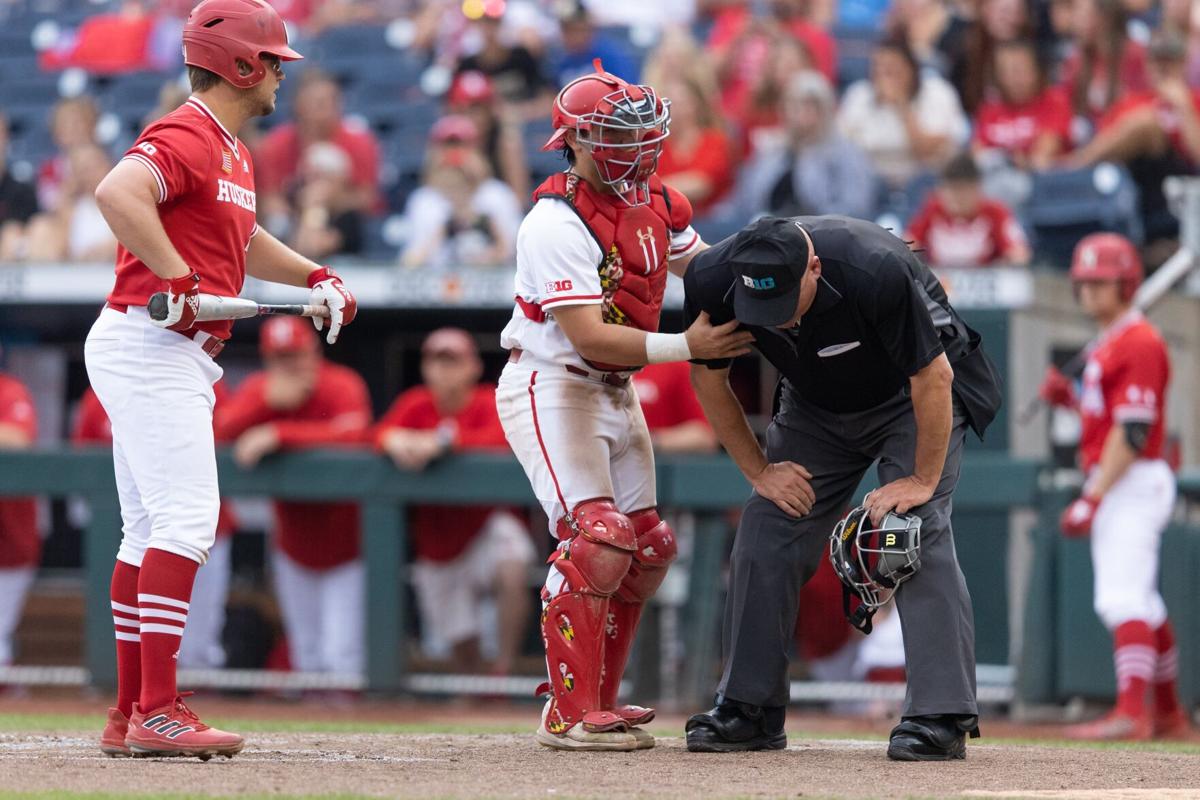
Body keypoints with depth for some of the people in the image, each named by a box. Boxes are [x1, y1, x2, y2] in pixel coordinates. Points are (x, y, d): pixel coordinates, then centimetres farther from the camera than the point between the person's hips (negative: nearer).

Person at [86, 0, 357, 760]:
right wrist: (178, 284, -31)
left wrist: (316, 276, 22)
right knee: (186, 519, -16)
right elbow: (118, 192, -32)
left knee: (152, 532, 11)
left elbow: (243, 239, 36)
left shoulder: (232, 152, 19)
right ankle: (156, 712, -19)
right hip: (151, 347, -11)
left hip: (176, 356, 11)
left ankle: (130, 716, 15)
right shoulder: (186, 138, -13)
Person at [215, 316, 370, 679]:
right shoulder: (258, 387, -3)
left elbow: (352, 434, -37)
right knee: (306, 655, 10)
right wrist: (269, 400, -35)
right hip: (292, 548, 5)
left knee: (342, 657, -11)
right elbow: (223, 429, -18)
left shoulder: (342, 386, -17)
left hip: (344, 548, -5)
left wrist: (277, 434, -40)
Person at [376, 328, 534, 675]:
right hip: (435, 544, 3)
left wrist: (442, 440, -44)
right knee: (463, 649, 5)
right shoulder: (415, 405, -1)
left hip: (486, 524, -3)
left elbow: (500, 438, -31)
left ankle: (503, 672, -28)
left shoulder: (491, 403, -10)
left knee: (512, 573, -36)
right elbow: (381, 433, -18)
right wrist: (396, 440, -43)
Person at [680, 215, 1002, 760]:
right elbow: (709, 378, -6)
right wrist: (759, 471, -5)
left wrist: (922, 481, -24)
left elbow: (933, 377, -28)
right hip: (815, 405, 5)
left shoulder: (877, 271, -40)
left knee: (918, 529, -21)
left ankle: (941, 717, -22)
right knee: (766, 536, -4)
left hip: (913, 397, -5)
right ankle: (749, 710, 8)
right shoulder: (712, 281, -27)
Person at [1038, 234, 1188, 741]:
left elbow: (1132, 432, -20)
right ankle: (1168, 713, 23)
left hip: (1133, 484, -11)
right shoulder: (1107, 345, 18)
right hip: (1113, 487, 11)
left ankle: (1130, 713, -27)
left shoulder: (1139, 342, -13)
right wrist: (1070, 398, 7)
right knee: (1142, 603, 15)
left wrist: (1092, 498, -24)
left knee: (1123, 599, -19)